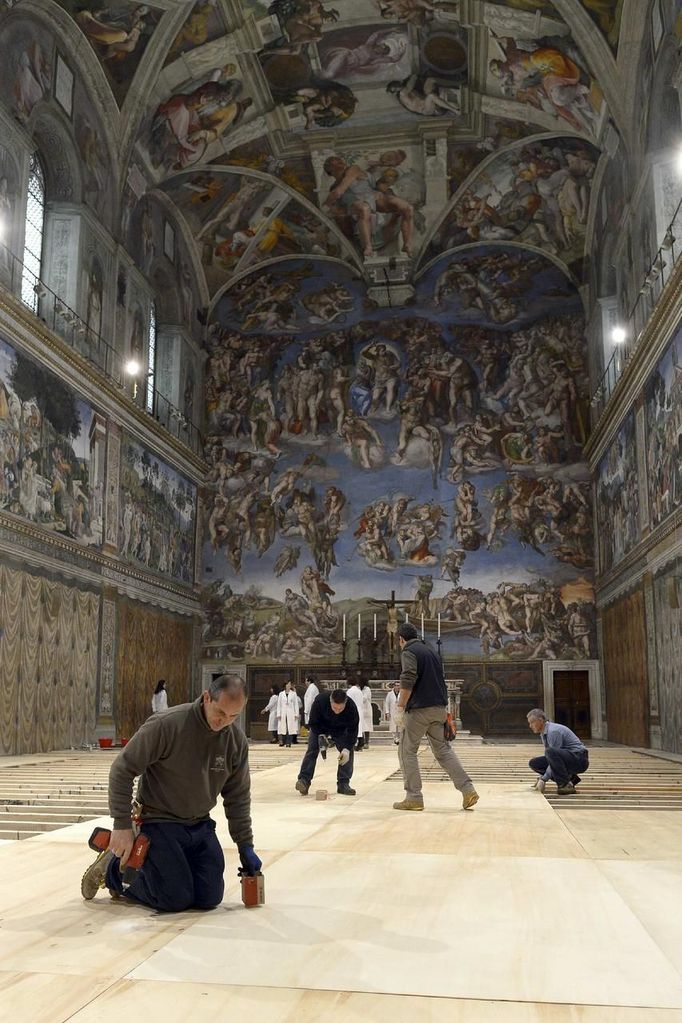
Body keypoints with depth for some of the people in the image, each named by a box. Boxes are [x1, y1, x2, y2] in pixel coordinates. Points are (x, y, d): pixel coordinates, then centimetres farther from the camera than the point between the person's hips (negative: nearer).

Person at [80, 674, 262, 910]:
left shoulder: (237, 741, -5)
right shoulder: (166, 725, -23)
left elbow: (238, 797, 6)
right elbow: (122, 770, -17)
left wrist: (245, 846, 3)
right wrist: (122, 826, -17)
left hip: (200, 826, 6)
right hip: (160, 822, -5)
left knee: (210, 898, 0)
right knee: (177, 899, -10)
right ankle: (114, 869, 13)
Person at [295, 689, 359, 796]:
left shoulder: (351, 707, -37)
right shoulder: (320, 700, -39)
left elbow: (353, 730, -25)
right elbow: (313, 723, -23)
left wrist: (347, 748, -35)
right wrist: (321, 736, -34)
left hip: (340, 729, 1)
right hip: (320, 728, -1)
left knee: (348, 752, -12)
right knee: (312, 749, -14)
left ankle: (343, 784, -3)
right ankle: (304, 780, -13)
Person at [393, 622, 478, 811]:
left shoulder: (408, 652, -4)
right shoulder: (432, 652, 19)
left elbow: (407, 681, -19)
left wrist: (400, 707, -17)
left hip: (419, 709, -7)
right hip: (439, 708, 7)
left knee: (407, 751, 4)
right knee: (443, 749, 12)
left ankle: (414, 797, 2)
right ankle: (468, 789, 2)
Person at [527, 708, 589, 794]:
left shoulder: (553, 731, -21)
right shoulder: (543, 734, 8)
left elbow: (554, 756, -23)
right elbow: (551, 759, 17)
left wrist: (544, 779, -21)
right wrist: (541, 777, 7)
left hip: (579, 760, -10)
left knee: (551, 752, -35)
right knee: (534, 763, 1)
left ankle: (567, 785, -21)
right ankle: (569, 778, 4)